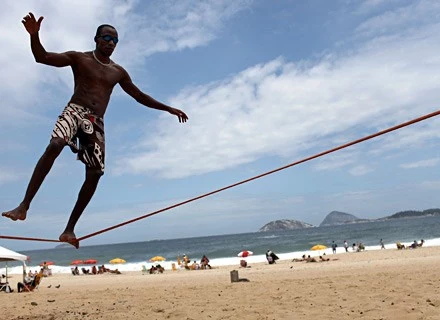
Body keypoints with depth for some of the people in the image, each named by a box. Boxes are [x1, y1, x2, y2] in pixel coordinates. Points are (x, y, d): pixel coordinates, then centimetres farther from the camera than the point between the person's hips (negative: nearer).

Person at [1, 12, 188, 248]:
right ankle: (24, 207, -33)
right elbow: (42, 57, -4)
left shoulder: (118, 72, 18)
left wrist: (169, 108, 23)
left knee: (95, 174, -6)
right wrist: (34, 35, -23)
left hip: (96, 123, 4)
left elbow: (140, 97, 25)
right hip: (75, 112, -4)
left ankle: (69, 230, 3)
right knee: (55, 145, -34)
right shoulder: (79, 58, 7)